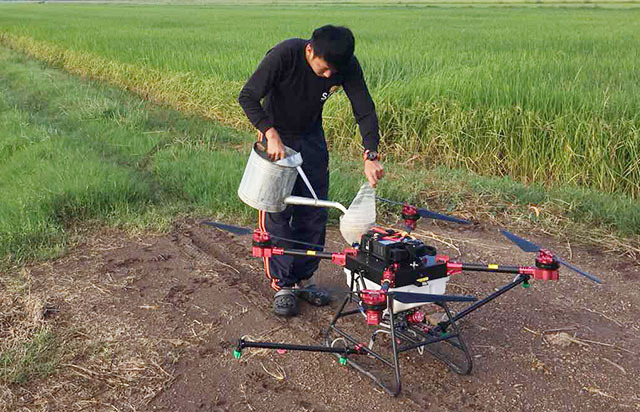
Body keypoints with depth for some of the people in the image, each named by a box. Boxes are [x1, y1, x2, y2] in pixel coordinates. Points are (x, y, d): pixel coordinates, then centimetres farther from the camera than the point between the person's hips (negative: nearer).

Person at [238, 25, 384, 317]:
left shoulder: (347, 65, -21)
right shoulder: (285, 55, -30)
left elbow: (365, 110, -18)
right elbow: (247, 97, -24)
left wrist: (370, 155, -31)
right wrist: (271, 134, -36)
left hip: (311, 137, 4)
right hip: (277, 135, -3)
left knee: (314, 212, 5)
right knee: (277, 211, -5)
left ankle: (304, 277, 21)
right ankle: (282, 284, 8)